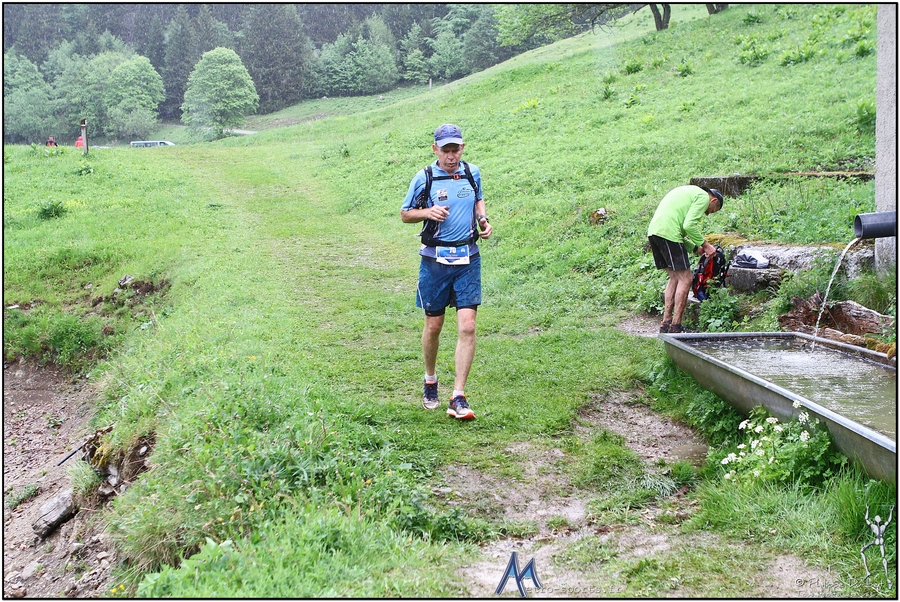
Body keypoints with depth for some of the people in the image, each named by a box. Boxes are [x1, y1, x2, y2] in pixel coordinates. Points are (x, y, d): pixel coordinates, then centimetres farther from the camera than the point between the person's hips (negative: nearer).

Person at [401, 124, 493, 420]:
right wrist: (428, 211, -15)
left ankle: (458, 397, -5)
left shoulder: (472, 172, 5)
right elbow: (405, 214, 4)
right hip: (435, 260, -1)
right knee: (433, 326, 8)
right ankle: (430, 381, 34)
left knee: (467, 327, -8)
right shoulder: (424, 178, -4)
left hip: (468, 259, 2)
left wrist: (483, 218, 5)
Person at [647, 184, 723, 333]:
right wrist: (705, 245, -1)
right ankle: (675, 326, -2)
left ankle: (666, 323, 18)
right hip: (668, 233, -9)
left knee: (675, 277, 17)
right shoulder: (703, 197, 2)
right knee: (685, 279, -3)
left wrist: (695, 248, 22)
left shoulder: (690, 192, 31)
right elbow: (689, 225, -12)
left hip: (653, 231, 9)